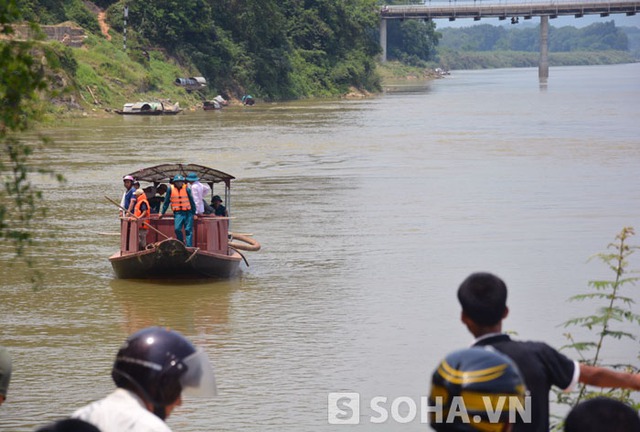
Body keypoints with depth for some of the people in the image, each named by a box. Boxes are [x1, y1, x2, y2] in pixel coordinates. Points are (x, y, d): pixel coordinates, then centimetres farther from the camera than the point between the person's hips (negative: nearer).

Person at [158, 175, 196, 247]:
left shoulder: (186, 189, 4)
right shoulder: (170, 189, 3)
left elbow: (192, 201, 11)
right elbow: (166, 202, 12)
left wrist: (194, 213, 11)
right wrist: (162, 213, 15)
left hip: (188, 212, 0)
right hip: (178, 213, 0)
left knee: (188, 230, -4)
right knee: (177, 229, -14)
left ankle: (189, 246, -4)